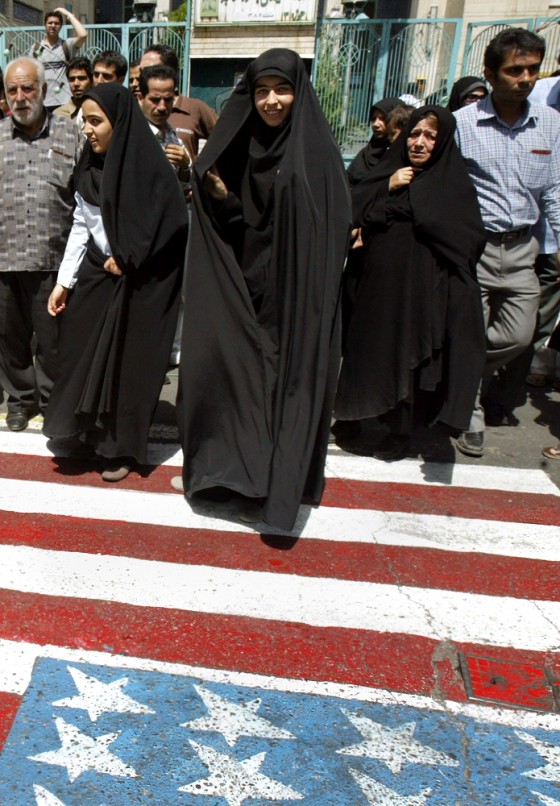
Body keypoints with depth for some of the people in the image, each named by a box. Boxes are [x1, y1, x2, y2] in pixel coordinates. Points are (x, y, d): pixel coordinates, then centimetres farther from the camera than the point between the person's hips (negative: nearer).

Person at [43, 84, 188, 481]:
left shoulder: (151, 166, -14)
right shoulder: (88, 168, 5)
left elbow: (172, 226, -15)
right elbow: (80, 227, 7)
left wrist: (126, 260, -10)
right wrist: (64, 281, 4)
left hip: (139, 283, -6)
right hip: (95, 274, 6)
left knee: (128, 360, 2)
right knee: (83, 354, 6)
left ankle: (123, 447, 18)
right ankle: (91, 431, 26)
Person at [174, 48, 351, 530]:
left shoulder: (317, 149, -5)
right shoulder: (239, 147, 9)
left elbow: (334, 228, -9)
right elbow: (228, 225, 12)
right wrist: (221, 199, -9)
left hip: (293, 290, -4)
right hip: (244, 285, 5)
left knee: (284, 376, 0)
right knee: (236, 367, 7)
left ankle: (275, 483, 14)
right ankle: (233, 465, 26)